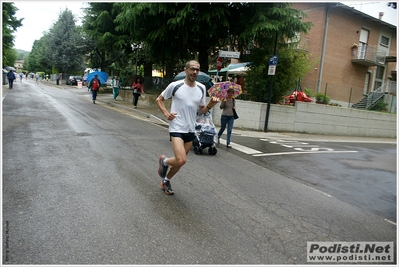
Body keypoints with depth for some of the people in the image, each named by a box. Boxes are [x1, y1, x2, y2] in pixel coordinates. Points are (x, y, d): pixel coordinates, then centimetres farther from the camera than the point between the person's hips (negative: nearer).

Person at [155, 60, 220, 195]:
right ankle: (164, 161, 14)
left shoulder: (201, 88, 4)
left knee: (179, 161, 15)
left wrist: (210, 105, -9)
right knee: (181, 160, -19)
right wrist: (166, 113, -11)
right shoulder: (175, 86, -9)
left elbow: (202, 110, 11)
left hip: (190, 130, 5)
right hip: (177, 128, -5)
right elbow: (159, 100, 4)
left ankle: (166, 181, 39)